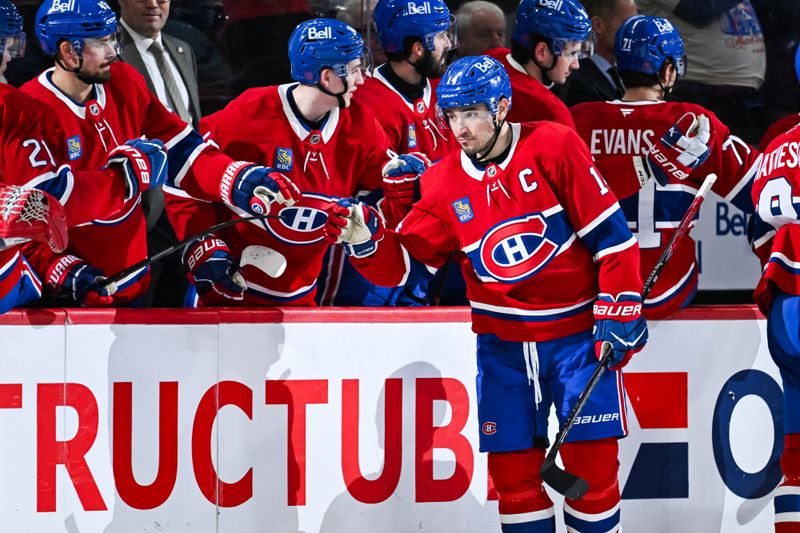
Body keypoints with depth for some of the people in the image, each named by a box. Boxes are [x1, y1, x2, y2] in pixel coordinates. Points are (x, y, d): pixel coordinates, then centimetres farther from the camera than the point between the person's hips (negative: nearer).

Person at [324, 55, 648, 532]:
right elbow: (402, 265, 1)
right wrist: (365, 238, -19)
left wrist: (621, 312, -12)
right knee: (512, 470, 2)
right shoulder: (444, 185, 0)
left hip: (578, 331, -3)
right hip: (503, 344, 3)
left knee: (591, 460, -5)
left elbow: (611, 233, -9)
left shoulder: (554, 148, -11)